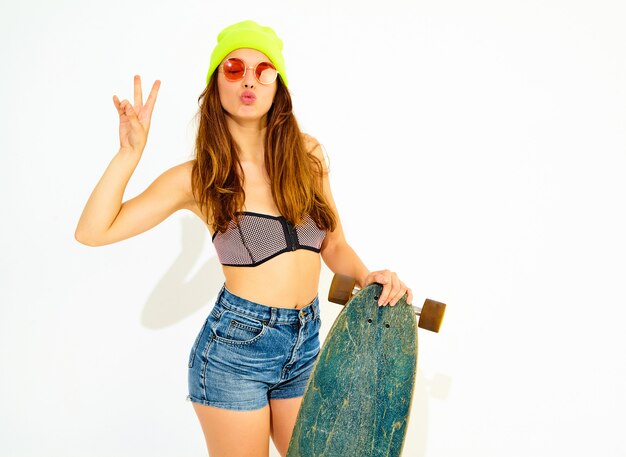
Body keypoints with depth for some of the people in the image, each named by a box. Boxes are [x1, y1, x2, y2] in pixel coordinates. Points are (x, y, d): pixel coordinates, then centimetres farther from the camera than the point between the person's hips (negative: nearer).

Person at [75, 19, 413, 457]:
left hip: (306, 343, 4)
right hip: (234, 345, -3)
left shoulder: (308, 154, 3)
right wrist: (130, 153, -15)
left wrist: (366, 275, -7)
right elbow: (92, 231, -9)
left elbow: (333, 244, 11)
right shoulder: (198, 177, -5)